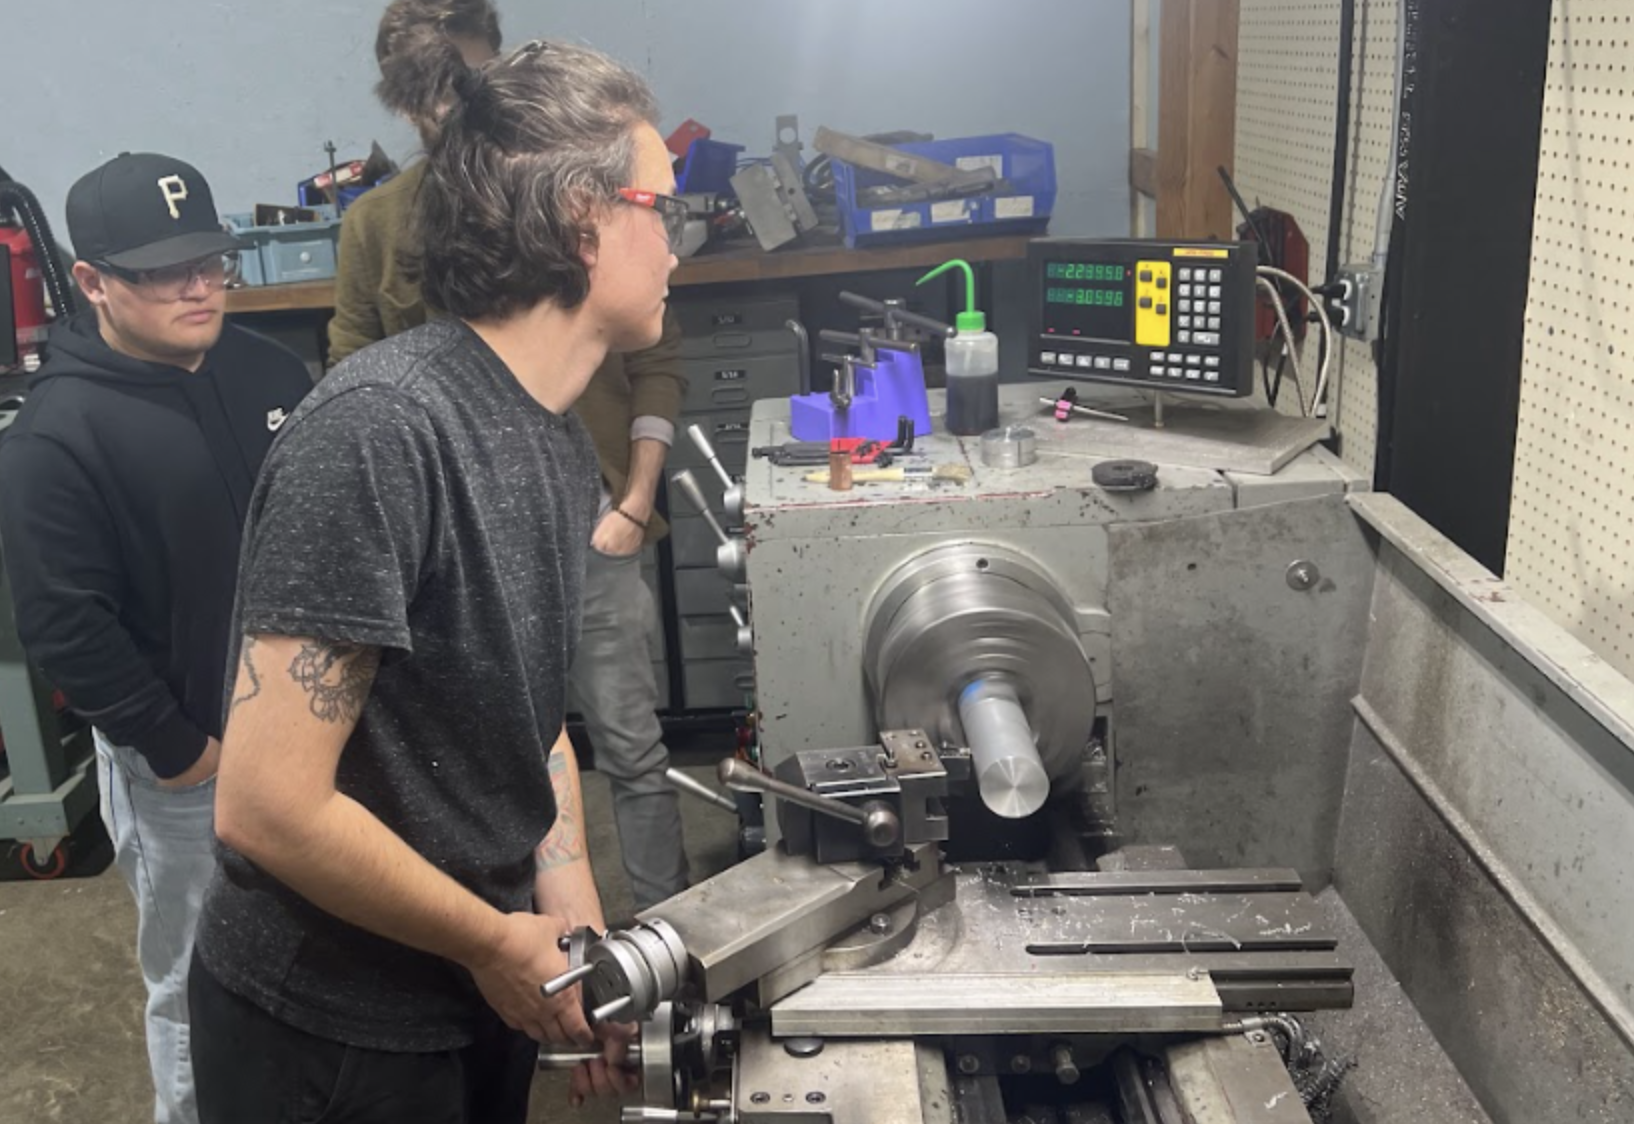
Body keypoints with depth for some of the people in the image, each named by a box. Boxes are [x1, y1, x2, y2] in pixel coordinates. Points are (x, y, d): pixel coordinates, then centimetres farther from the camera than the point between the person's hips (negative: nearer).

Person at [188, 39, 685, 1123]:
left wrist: (577, 919, 0)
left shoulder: (565, 444, 2)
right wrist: (500, 943, -15)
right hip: (331, 1032, -7)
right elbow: (269, 807, -27)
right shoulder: (380, 426, -26)